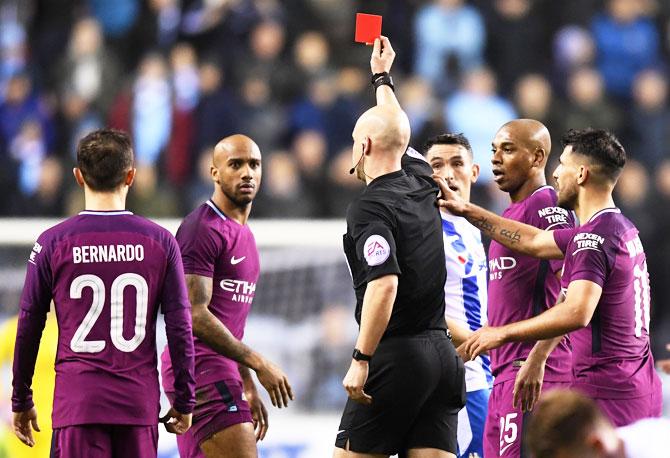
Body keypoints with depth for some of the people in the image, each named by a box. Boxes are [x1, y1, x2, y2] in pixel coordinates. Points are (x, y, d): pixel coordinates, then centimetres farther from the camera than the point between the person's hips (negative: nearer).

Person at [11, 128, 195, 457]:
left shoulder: (53, 242, 0)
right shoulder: (160, 242, 3)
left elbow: (28, 330, 5)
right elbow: (180, 329, 3)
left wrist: (21, 402, 15)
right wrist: (184, 402, 12)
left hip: (77, 402, -2)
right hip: (140, 405, 2)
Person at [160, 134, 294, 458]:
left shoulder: (243, 234, 20)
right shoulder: (203, 228, -11)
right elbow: (194, 315, -18)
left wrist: (248, 387, 25)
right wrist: (259, 364, -18)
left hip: (219, 369, 10)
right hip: (202, 368, -10)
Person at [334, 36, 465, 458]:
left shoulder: (371, 207, -11)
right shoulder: (421, 185, 11)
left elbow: (384, 285, -24)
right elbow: (397, 133, 34)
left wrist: (361, 360, -22)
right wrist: (383, 77, 49)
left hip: (395, 356, -7)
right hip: (441, 353, 7)